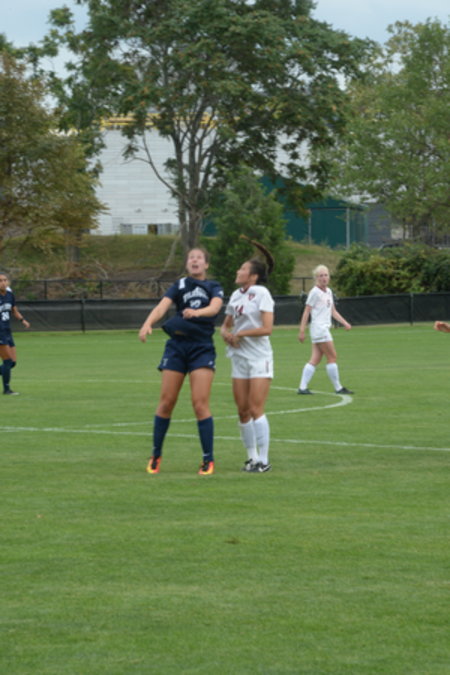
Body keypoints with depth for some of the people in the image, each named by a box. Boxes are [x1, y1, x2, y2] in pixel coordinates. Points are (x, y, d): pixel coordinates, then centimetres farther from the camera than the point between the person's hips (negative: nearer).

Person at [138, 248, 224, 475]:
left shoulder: (214, 288, 9)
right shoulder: (179, 286, 10)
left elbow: (215, 307, -13)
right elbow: (162, 306, -7)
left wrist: (197, 312, -36)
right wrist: (148, 324, -28)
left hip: (202, 347, -1)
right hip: (177, 345, 1)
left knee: (200, 403, -10)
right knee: (166, 402, 0)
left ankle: (208, 459, -4)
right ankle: (156, 455, 13)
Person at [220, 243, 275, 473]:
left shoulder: (261, 293, -9)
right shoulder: (236, 295, 12)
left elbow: (267, 328, -17)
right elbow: (226, 325, 21)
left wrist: (240, 334, -12)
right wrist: (226, 334, -2)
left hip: (259, 357, -7)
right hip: (239, 357, 7)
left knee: (255, 409, -10)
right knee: (243, 410, 5)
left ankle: (263, 460, -5)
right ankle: (252, 457, 14)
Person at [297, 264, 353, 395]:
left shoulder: (328, 292, 15)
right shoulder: (314, 292, -9)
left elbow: (333, 311, 21)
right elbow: (306, 312, -10)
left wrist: (345, 323, 9)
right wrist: (302, 331, -14)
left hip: (325, 328, 8)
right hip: (318, 328, -8)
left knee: (315, 360, 3)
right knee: (332, 357, -5)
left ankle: (302, 387, 1)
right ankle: (338, 388, 1)